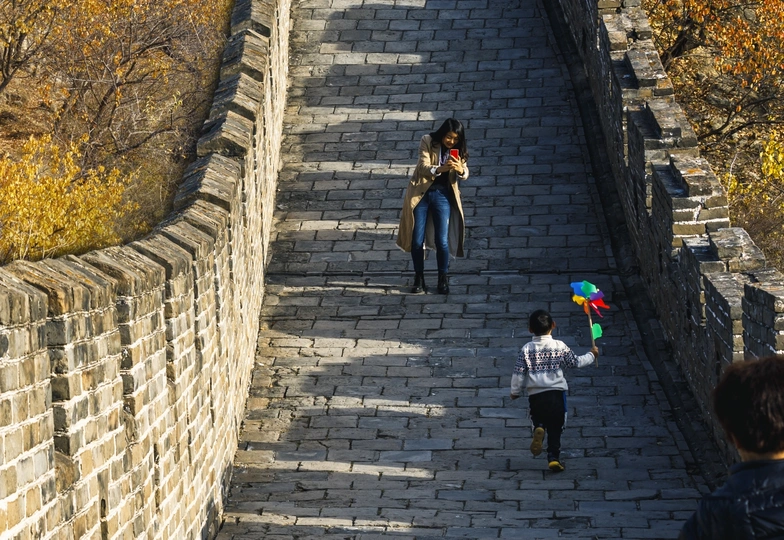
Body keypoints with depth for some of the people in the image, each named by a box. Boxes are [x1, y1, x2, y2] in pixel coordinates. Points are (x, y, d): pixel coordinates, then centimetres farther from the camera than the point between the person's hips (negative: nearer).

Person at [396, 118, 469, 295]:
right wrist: (440, 169, -39)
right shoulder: (428, 142, -11)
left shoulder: (458, 150, -2)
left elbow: (465, 173, -7)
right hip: (421, 192, -1)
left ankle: (443, 279, 10)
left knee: (441, 240, -6)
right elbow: (424, 167, -20)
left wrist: (461, 170, -32)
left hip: (443, 194, 1)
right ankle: (419, 279, 15)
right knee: (417, 240, 0)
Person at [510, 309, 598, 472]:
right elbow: (576, 362, 7)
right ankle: (554, 457, 4)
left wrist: (515, 391, 12)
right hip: (556, 393, 0)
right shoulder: (560, 347, -3)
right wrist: (591, 355, 25)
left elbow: (518, 372, -1)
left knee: (538, 420, 20)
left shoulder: (526, 349, -1)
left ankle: (538, 429, -14)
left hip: (535, 395, 0)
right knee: (555, 428, 10)